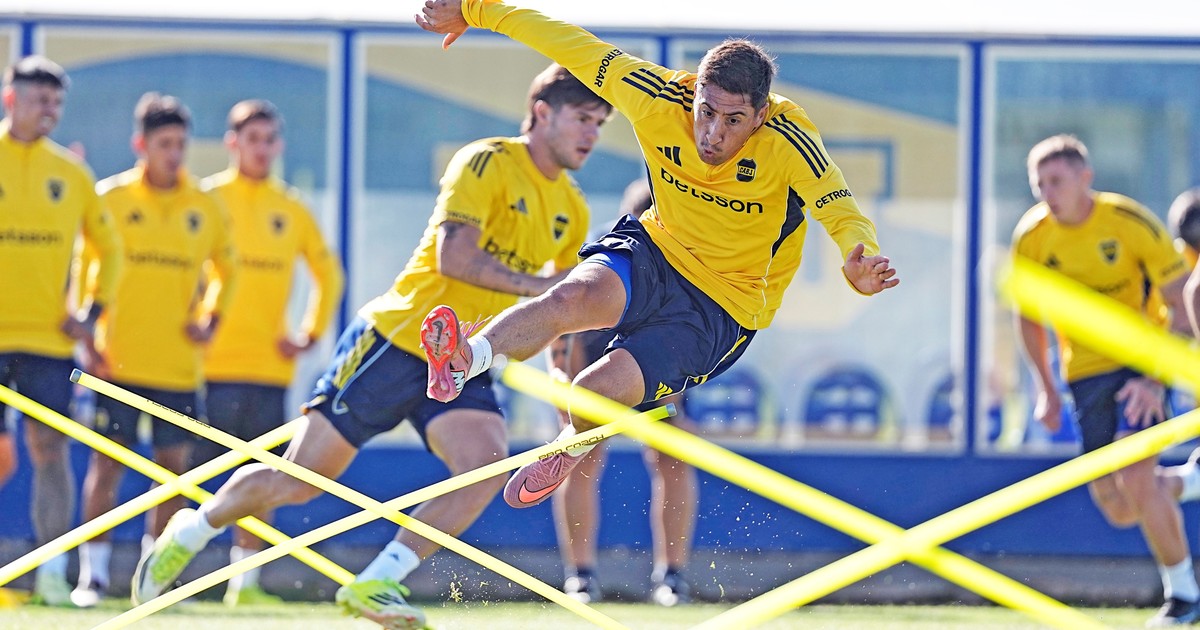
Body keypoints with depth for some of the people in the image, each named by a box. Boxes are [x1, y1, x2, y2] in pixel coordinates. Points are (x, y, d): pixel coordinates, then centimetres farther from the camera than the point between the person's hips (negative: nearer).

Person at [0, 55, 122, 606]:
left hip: (48, 335, 2)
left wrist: (93, 311, 8)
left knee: (50, 450, -6)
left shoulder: (71, 173, 9)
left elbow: (108, 248, 19)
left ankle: (53, 572, -7)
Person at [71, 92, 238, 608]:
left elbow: (226, 267, 22)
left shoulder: (205, 207, 7)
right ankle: (93, 572, -1)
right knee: (107, 462, -6)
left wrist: (211, 319, 9)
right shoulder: (111, 197, 0)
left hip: (178, 365, 2)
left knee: (172, 466, 1)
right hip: (118, 358, -2)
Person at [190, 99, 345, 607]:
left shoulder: (292, 211, 12)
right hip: (211, 363, -4)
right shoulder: (207, 198, 1)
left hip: (269, 366, 4)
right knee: (188, 470, -7)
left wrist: (311, 333, 13)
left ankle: (245, 580, 6)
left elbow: (329, 273, 23)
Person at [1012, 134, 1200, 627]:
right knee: (1116, 508, 0)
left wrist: (1157, 377, -22)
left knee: (1134, 477, -20)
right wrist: (1046, 389, 6)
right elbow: (1029, 316, 10)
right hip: (1085, 372, 4)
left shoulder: (1132, 224, -18)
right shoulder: (1031, 238, -7)